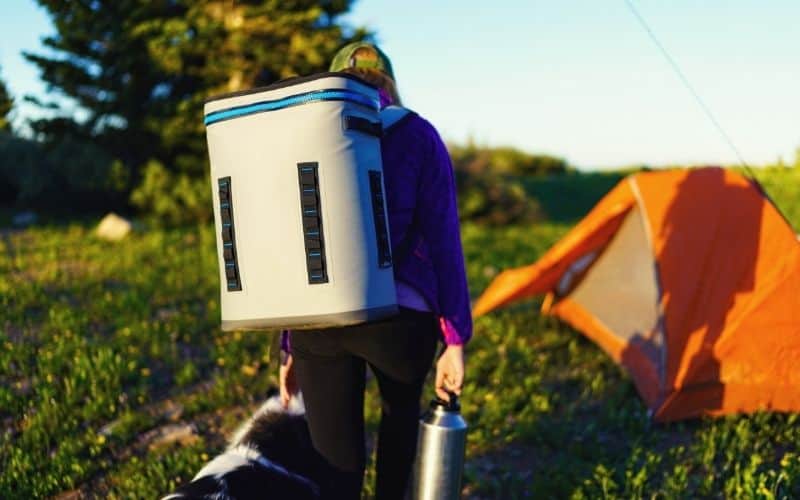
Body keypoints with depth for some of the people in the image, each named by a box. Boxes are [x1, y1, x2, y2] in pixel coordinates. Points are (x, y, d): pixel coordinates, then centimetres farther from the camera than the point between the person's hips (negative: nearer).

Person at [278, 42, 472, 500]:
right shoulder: (417, 135, 6)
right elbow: (442, 241, -1)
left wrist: (288, 346, 20)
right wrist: (455, 339, 2)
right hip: (398, 313, -1)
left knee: (336, 458, 10)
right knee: (401, 410, 30)